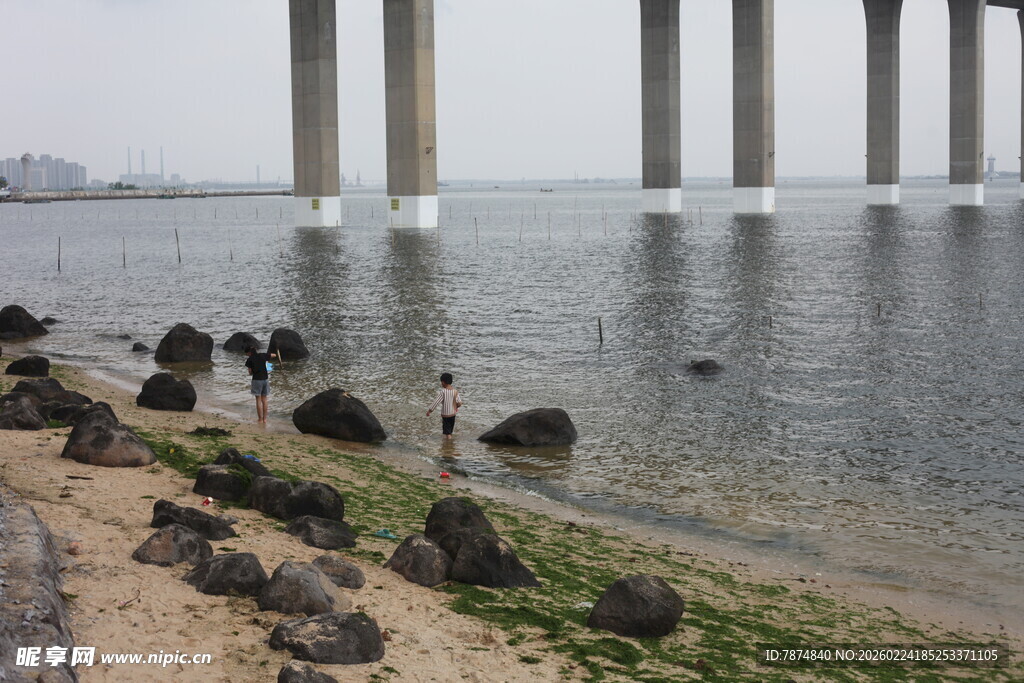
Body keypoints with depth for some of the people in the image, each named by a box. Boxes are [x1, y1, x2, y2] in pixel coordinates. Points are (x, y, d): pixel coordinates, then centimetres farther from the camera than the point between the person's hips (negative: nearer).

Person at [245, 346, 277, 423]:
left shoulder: (249, 360, -7)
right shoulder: (263, 356, 2)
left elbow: (250, 372, -3)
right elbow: (274, 355, 13)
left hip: (257, 380, -4)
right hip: (265, 379, 4)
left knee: (258, 400, 3)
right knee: (264, 399, 12)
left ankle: (260, 419, 5)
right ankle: (264, 418, 15)